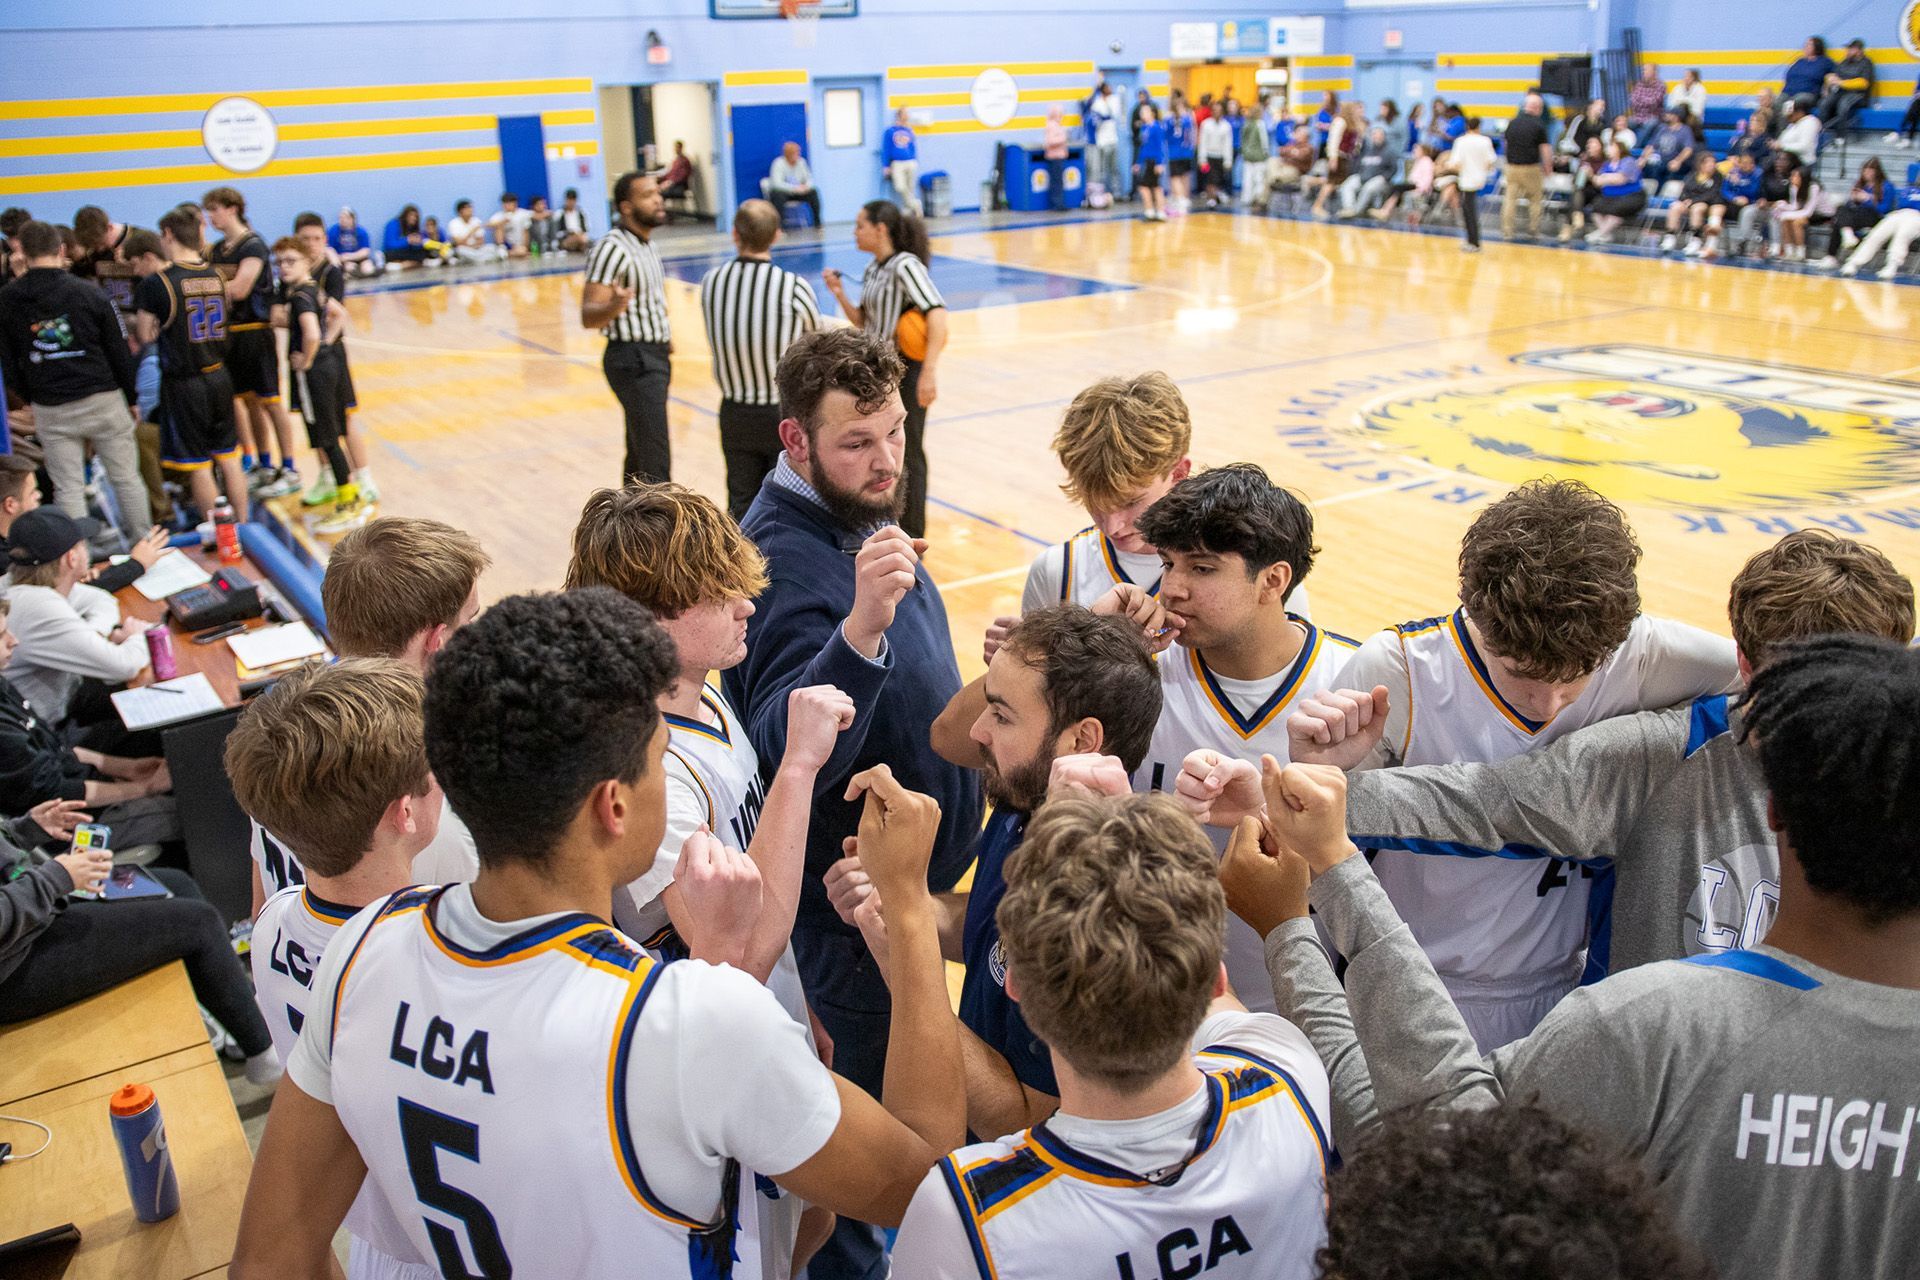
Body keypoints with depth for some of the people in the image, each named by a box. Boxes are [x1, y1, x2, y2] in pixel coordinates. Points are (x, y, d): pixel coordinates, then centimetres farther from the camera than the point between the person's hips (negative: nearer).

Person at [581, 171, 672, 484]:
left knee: (639, 455, 17)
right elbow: (588, 317, -21)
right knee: (655, 462, -14)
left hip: (656, 356, 9)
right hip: (634, 360, -9)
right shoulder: (613, 248, -16)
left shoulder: (646, 243, 12)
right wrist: (615, 305, -40)